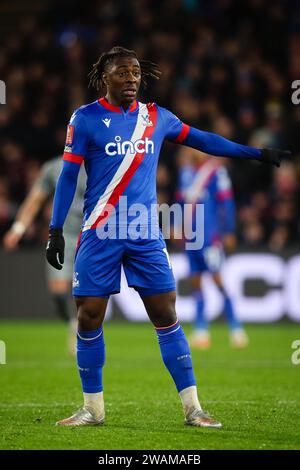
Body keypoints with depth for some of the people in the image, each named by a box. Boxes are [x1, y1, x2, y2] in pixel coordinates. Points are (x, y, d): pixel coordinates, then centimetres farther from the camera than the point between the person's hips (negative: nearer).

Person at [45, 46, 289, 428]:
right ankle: (92, 407, 14)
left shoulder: (155, 117, 8)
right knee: (89, 319, -1)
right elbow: (68, 175, -1)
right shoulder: (86, 118, -2)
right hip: (99, 236, -2)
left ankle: (192, 408, 3)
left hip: (146, 235, 2)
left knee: (166, 316, -1)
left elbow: (202, 140, 16)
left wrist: (258, 154, 16)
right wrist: (56, 231, -4)